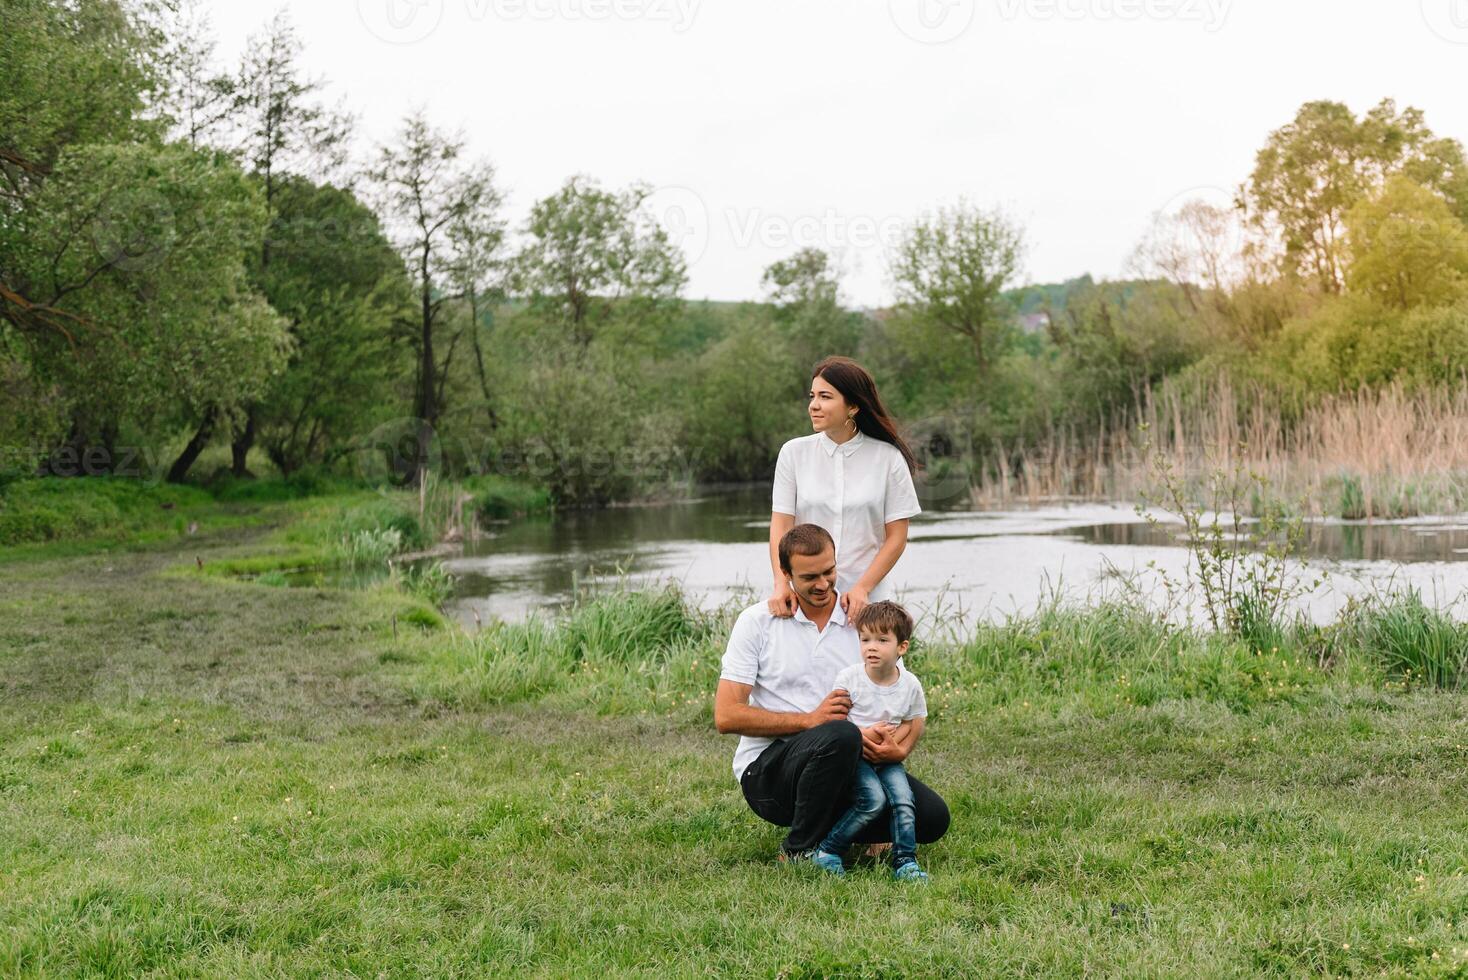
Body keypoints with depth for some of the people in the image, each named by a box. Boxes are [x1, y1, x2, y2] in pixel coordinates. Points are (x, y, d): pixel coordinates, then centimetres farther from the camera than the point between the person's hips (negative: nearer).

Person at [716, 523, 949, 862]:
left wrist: (899, 749, -19)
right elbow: (726, 716, -10)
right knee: (840, 735, -36)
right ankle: (799, 849, -15)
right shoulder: (757, 622, -3)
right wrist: (809, 720, -19)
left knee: (932, 816, -16)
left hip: (849, 763, 4)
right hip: (767, 767, -4)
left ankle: (829, 825, 7)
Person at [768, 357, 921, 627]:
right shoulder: (794, 453, 4)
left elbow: (896, 538, 0)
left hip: (867, 601, -1)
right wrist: (781, 584, -15)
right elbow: (781, 527, 0)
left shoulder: (888, 458, 0)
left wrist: (862, 589, -11)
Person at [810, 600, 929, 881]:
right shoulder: (848, 678, -10)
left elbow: (915, 723, 7)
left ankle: (905, 861, -8)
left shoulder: (910, 685, -2)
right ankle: (827, 850, -13)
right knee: (874, 799, -25)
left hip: (887, 759, 4)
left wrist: (894, 743, -12)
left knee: (903, 799, -20)